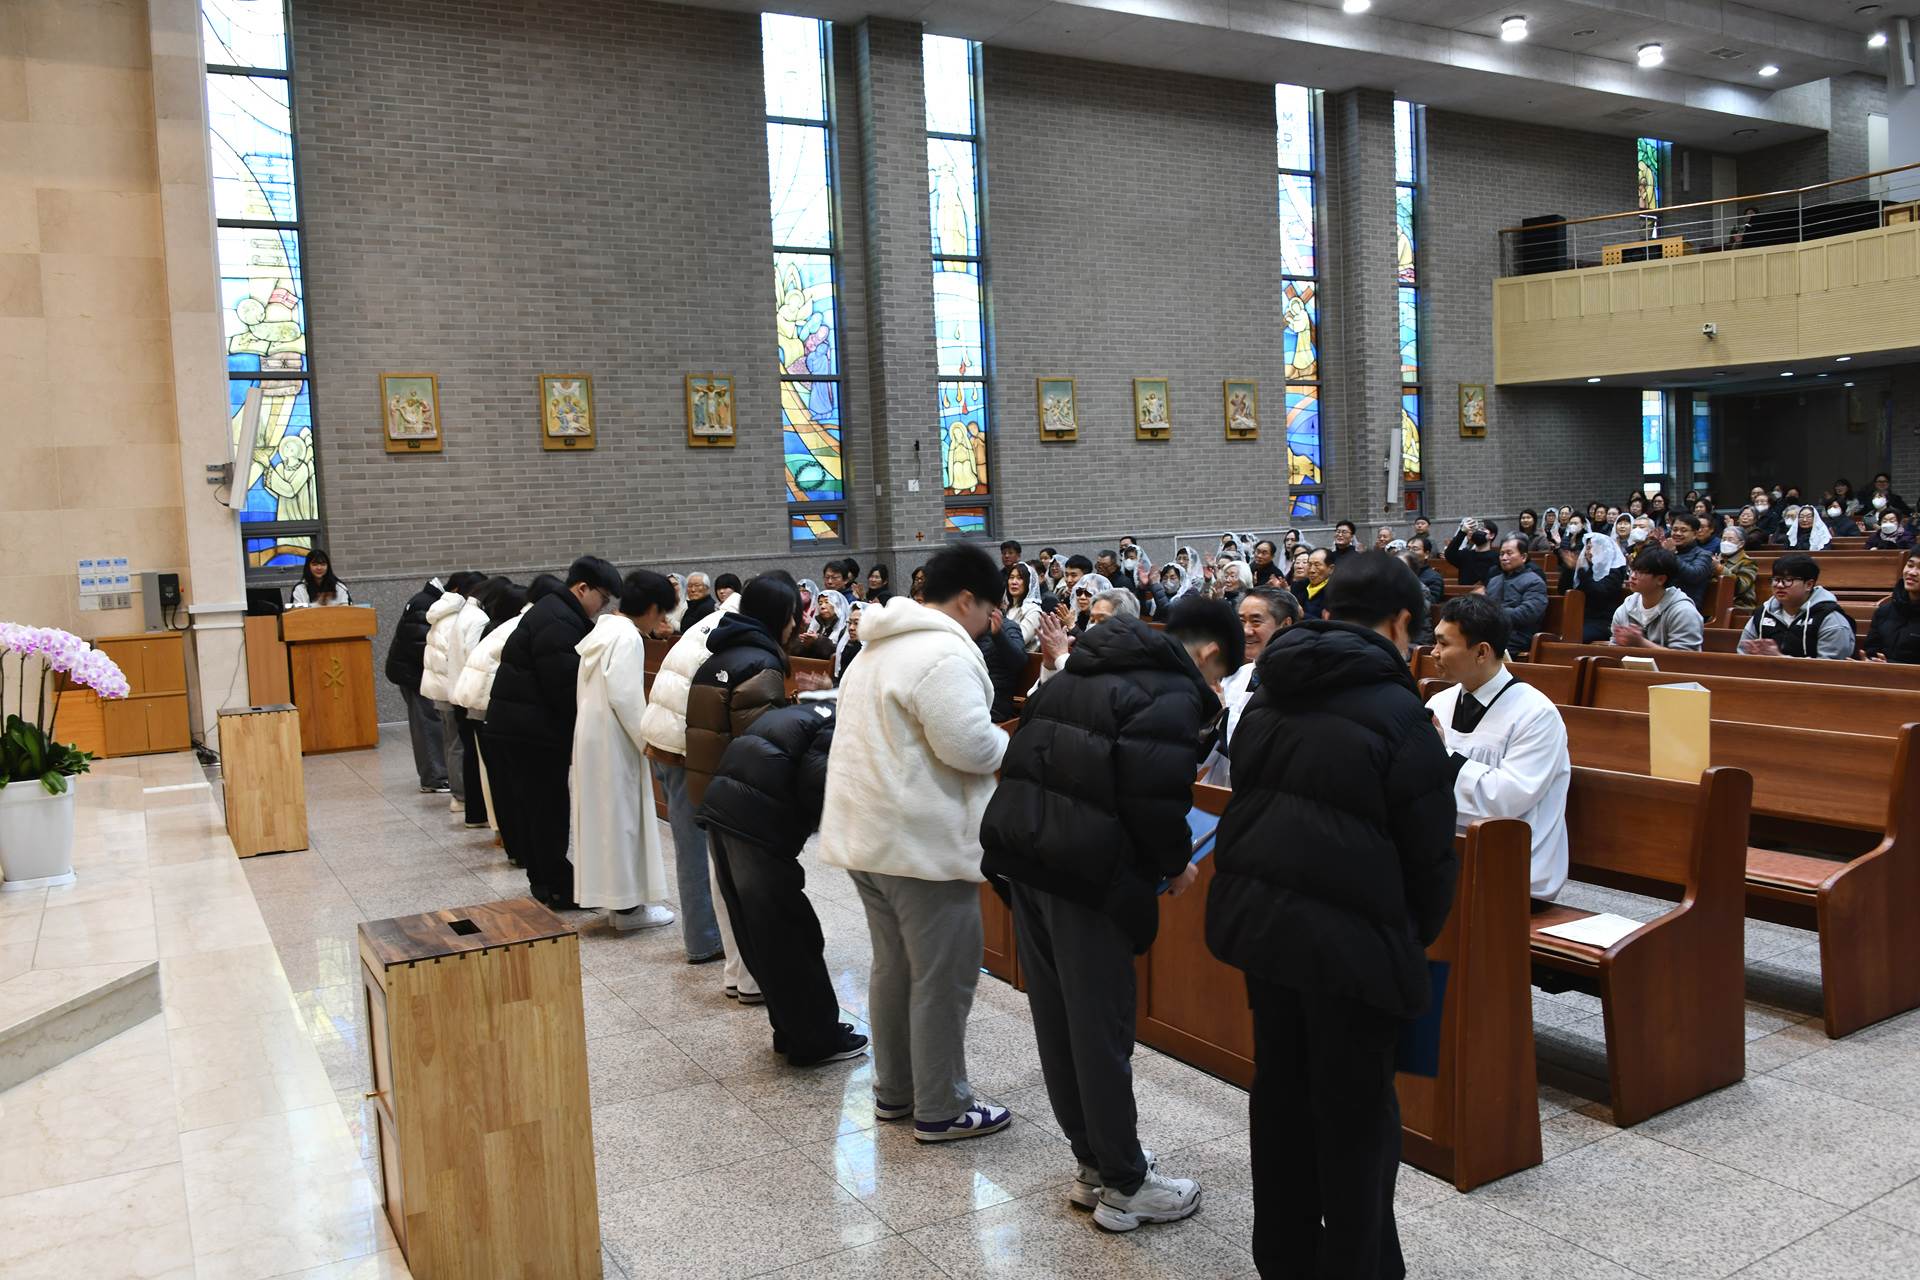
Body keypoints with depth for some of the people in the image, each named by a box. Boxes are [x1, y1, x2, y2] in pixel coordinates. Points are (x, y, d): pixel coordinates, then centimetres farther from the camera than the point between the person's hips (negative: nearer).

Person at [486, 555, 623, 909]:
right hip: (536, 729, -11)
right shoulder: (559, 623, -19)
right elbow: (565, 687, -23)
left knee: (529, 803, 15)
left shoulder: (552, 612, 17)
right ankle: (559, 888, 3)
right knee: (550, 809, -4)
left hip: (518, 724, 11)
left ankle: (541, 879, 24)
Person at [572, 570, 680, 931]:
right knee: (622, 815, -1)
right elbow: (625, 696, -24)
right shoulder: (628, 637, -17)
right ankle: (627, 905, 7)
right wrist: (647, 739, -16)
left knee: (604, 813, 15)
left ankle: (614, 897, 24)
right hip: (613, 739, -9)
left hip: (590, 733, 9)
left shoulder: (602, 629, 11)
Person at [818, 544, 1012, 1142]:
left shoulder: (880, 647, 16)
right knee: (943, 977, 1)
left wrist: (991, 739, 20)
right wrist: (1009, 742, -2)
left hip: (867, 833, 10)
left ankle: (893, 1090, 30)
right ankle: (940, 1109, 11)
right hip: (922, 841, -10)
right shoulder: (944, 654, -18)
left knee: (893, 964, 19)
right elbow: (970, 745, -23)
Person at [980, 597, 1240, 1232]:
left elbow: (1025, 756, 19)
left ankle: (1092, 1164, 31)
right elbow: (1154, 796, -19)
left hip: (1023, 847, 9)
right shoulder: (1173, 693, -8)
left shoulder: (1082, 671, 18)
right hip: (1084, 869, -8)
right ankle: (1124, 1185, 18)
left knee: (1056, 1017, 16)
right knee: (1102, 1028, 4)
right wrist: (1176, 863, -1)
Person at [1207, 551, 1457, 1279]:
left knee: (1279, 1088, 18)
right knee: (1355, 1112, 8)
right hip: (1348, 930, -6)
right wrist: (1420, 934, 10)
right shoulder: (1398, 714, -11)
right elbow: (1427, 850, -7)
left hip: (1257, 911, 7)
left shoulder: (1267, 698, 9)